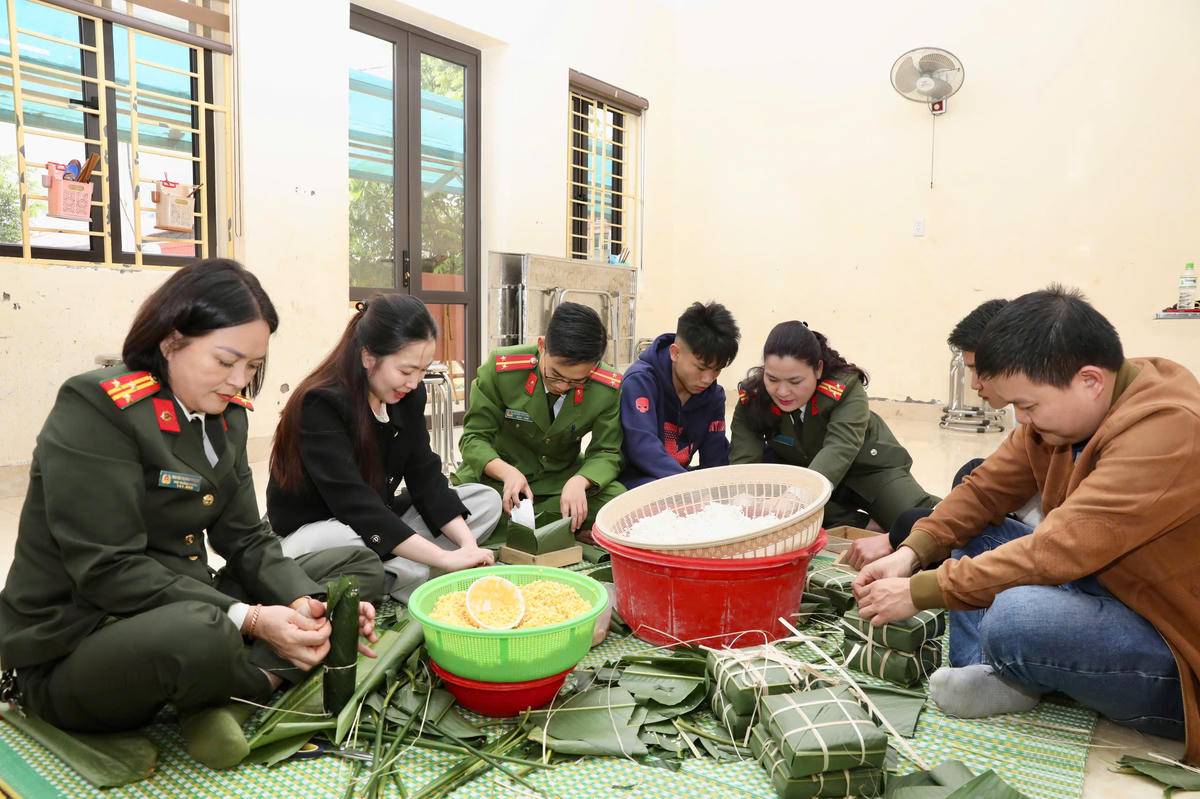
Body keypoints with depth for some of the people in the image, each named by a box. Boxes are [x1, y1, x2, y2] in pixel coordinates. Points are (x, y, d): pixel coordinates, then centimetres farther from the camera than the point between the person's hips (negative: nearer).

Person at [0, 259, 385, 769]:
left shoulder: (225, 414, 6)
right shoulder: (95, 408, -17)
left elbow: (247, 539, 4)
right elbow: (109, 570, -23)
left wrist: (304, 603, -16)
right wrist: (250, 620, -30)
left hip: (185, 611, 8)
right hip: (73, 647, -8)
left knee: (360, 569, 3)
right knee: (203, 636, -41)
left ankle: (233, 686, -15)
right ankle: (265, 677, -6)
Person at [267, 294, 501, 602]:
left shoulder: (409, 394, -3)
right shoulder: (321, 404, -25)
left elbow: (425, 477, -4)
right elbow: (355, 506, -32)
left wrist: (468, 544, -19)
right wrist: (445, 558, -35)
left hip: (379, 518, 7)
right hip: (310, 530, -7)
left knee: (486, 499, -4)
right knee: (359, 542, -42)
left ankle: (396, 572, -17)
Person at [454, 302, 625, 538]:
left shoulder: (608, 388, -15)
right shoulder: (501, 368, -19)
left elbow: (606, 452, -8)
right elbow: (474, 438, -12)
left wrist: (579, 481, -31)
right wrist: (507, 472, -33)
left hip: (562, 478, 2)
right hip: (497, 475, -1)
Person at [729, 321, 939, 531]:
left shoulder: (845, 389, -28)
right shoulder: (751, 399, -19)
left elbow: (839, 449, -43)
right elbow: (743, 457, -28)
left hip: (865, 465, -3)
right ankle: (865, 525, -20)